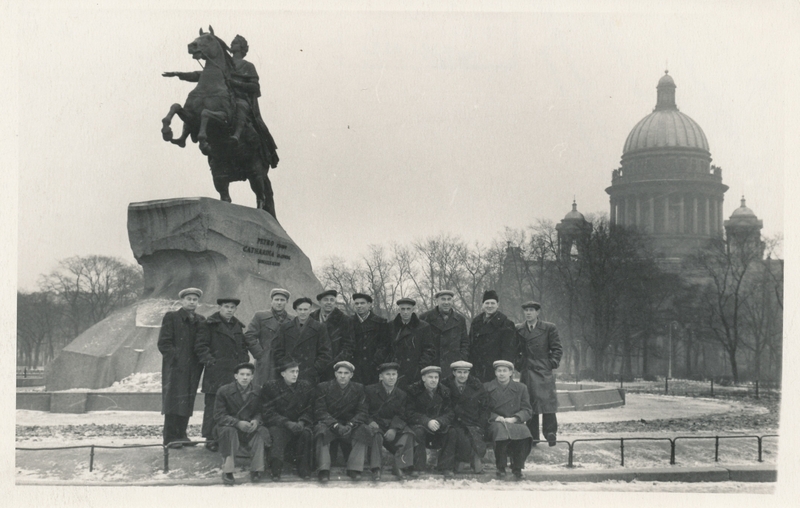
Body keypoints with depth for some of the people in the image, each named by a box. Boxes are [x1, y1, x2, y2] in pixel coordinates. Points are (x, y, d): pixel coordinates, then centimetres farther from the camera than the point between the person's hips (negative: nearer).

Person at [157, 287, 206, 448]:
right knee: (173, 400, -7)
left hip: (193, 367, 5)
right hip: (175, 367, -5)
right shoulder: (171, 317, 2)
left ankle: (181, 434, 12)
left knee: (187, 401, 5)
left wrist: (200, 361, 3)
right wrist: (175, 357, -13)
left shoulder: (201, 321, 17)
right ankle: (170, 437, -5)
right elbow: (163, 343, -4)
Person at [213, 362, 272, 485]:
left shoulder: (257, 392, 2)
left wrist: (256, 420, -18)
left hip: (250, 428, 2)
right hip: (229, 426, -2)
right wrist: (238, 423, -25)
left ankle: (256, 470, -18)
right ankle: (227, 472, -27)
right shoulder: (224, 391, -7)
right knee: (229, 431, -36)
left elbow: (260, 412, 8)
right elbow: (219, 416, -11)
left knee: (262, 431, -28)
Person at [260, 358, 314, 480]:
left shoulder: (306, 386, 9)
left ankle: (303, 469, -19)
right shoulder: (270, 386, 1)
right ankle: (276, 470, -25)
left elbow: (310, 410, 8)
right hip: (278, 424, -2)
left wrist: (301, 422, -14)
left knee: (306, 433, -30)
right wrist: (288, 423, -17)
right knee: (277, 434, -35)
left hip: (299, 424, 2)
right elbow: (268, 413, -4)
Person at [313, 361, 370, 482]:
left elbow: (362, 412, -2)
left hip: (350, 426, 2)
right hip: (329, 424, -1)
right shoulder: (323, 387, 1)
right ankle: (324, 470, -34)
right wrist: (336, 425, -25)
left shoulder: (358, 388, 6)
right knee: (321, 429, -34)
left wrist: (350, 425, -24)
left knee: (363, 431, -29)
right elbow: (319, 411, -9)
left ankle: (354, 468, -25)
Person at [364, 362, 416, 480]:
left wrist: (394, 428, -21)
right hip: (375, 425, -3)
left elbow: (401, 416, 0)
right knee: (375, 434, -37)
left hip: (393, 427, 3)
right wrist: (371, 422, -25)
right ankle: (376, 469, -35)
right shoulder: (370, 391, 1)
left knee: (408, 433, -24)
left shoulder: (401, 395, 9)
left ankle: (400, 466, -26)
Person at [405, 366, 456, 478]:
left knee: (452, 432, -25)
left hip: (440, 425, 3)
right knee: (418, 432, -36)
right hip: (419, 424, -3)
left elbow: (450, 413, -4)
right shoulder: (414, 391, -7)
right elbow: (410, 413, -14)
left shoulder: (444, 392, 2)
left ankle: (446, 468, -17)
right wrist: (427, 421, -29)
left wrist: (439, 421, -26)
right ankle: (419, 468, -26)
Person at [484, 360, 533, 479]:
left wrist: (514, 418, -11)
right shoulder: (486, 387, 12)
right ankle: (501, 468, -24)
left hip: (515, 422, 1)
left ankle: (517, 468, -20)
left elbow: (527, 411, 7)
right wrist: (496, 417, -13)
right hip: (495, 423, -1)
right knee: (500, 429, -38)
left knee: (524, 431, -34)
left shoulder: (521, 388, 15)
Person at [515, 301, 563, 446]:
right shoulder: (518, 329, 10)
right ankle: (533, 436, 7)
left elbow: (556, 349, 6)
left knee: (547, 401, -7)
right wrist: (519, 363, 8)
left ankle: (550, 434, 0)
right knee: (529, 403, 1)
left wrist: (552, 363, -4)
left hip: (544, 371, -2)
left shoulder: (549, 328, 3)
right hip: (526, 373, 2)